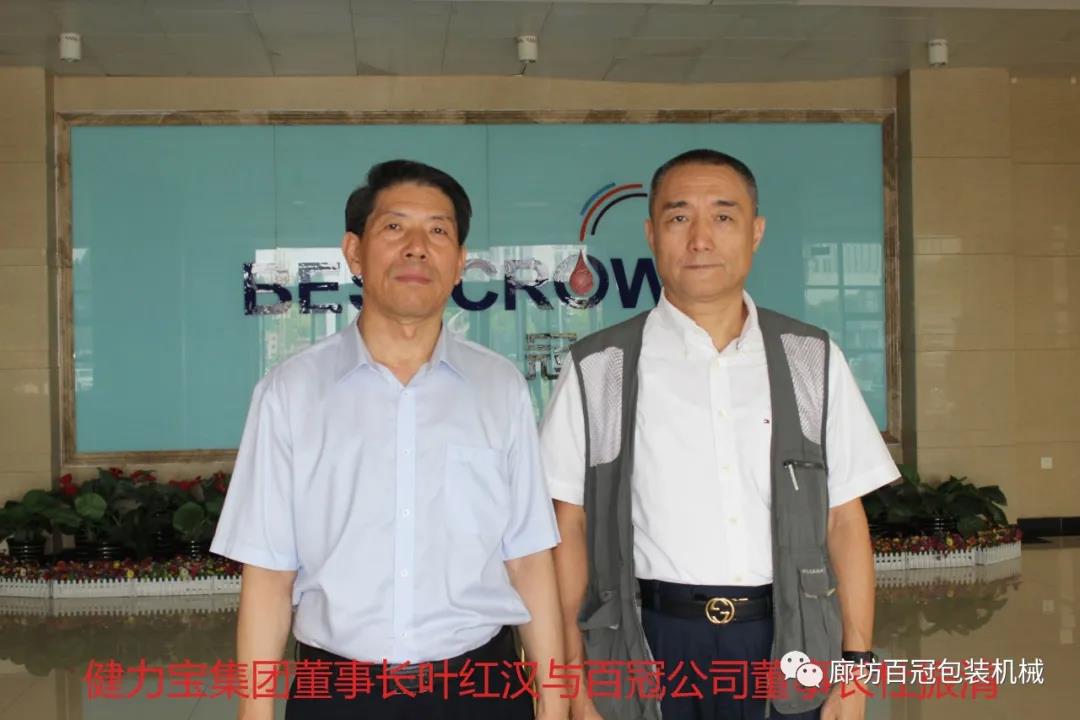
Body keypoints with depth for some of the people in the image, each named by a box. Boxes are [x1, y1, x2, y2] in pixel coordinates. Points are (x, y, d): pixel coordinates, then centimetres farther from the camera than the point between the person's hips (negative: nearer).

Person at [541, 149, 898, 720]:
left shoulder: (812, 360, 3)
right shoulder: (598, 369, -2)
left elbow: (844, 520, 3)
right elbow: (570, 527, -1)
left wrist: (855, 665, -1)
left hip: (787, 647, 2)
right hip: (654, 647, -1)